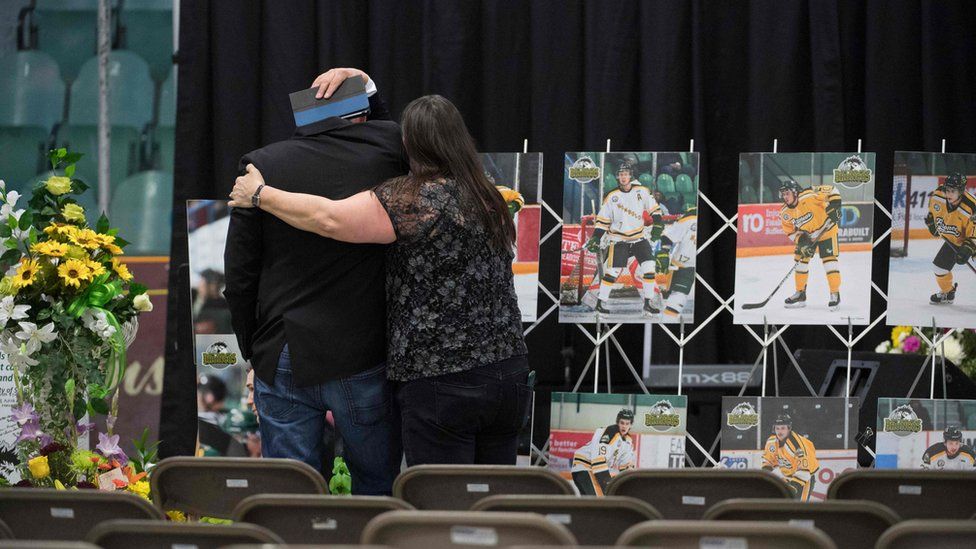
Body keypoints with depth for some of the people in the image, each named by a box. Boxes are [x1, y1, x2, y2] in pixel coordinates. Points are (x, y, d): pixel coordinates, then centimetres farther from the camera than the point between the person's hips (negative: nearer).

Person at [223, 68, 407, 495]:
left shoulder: (262, 165, -2)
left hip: (282, 363, 1)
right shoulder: (385, 150, -5)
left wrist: (253, 354, 11)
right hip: (364, 360, -1)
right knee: (379, 491, 13)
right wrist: (366, 89, 13)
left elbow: (239, 278, 1)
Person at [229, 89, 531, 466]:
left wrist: (261, 195, -2)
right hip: (509, 375, 7)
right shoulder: (487, 199, 12)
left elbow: (329, 219, -15)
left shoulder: (418, 198, -13)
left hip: (442, 384, -7)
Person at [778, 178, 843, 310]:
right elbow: (790, 230, 0)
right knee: (800, 260, 5)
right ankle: (800, 294, 17)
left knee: (829, 260, -11)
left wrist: (834, 208, -32)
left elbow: (831, 191, -26)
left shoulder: (809, 196, -30)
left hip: (825, 229, -6)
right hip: (806, 234, 6)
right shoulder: (785, 212, -10)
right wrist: (801, 241, -14)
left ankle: (835, 294, -3)